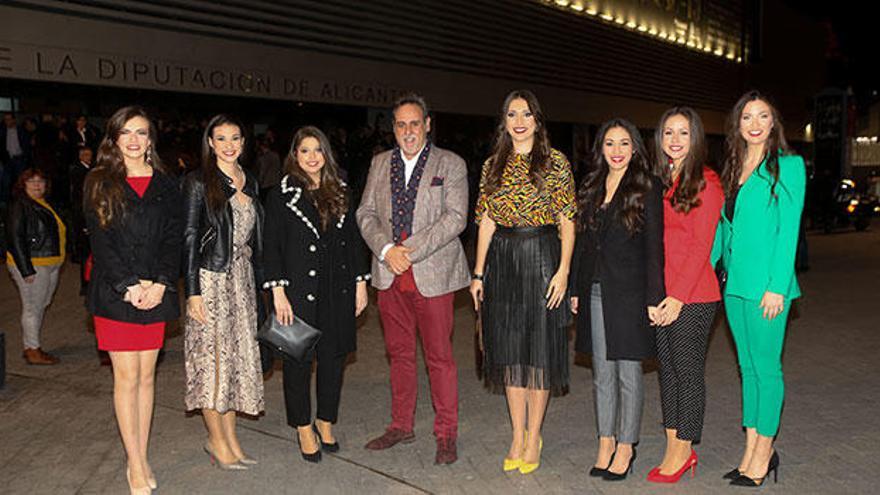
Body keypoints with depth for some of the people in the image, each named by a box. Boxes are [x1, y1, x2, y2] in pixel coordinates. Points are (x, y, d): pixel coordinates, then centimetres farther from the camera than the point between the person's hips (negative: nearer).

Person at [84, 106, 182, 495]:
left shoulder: (165, 186, 9)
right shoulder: (99, 183, 3)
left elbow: (174, 239, 4)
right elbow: (100, 241, -5)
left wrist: (161, 284, -10)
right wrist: (129, 286, -13)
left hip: (155, 292, 2)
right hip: (115, 294, -2)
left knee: (146, 375, 8)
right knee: (126, 376, -1)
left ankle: (142, 459, 19)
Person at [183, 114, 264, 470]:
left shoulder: (250, 183, 12)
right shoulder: (199, 182, -6)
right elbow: (189, 238, -9)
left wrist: (260, 282, 13)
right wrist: (192, 291, -13)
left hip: (242, 277, 6)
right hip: (211, 279, -6)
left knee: (238, 354, 9)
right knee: (213, 355, 0)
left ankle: (230, 437, 20)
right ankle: (216, 439, 14)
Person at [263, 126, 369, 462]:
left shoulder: (341, 193, 10)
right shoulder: (282, 195, -2)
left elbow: (354, 239, 12)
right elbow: (272, 247, -5)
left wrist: (360, 282, 7)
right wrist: (278, 291, -11)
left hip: (337, 290, 4)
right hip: (299, 290, -3)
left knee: (334, 356, 9)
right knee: (299, 360, 5)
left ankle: (326, 421, 27)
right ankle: (304, 428, 21)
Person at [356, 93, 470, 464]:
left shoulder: (450, 164, 0)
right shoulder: (380, 163, 12)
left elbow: (456, 217, -9)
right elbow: (366, 213, 8)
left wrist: (411, 250, -16)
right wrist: (386, 249, -10)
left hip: (433, 275, -4)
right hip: (389, 275, 4)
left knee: (439, 357, 1)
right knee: (399, 353, 14)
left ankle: (446, 435, 14)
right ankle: (402, 425, 28)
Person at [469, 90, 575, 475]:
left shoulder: (555, 162, 0)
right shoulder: (493, 165, 10)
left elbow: (567, 222, -3)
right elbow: (487, 222, 9)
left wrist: (563, 271, -11)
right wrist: (478, 273, 5)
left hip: (542, 258, -3)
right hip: (502, 261, 4)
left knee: (540, 349, 3)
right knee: (509, 349, 7)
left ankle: (533, 438, 16)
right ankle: (517, 436, 19)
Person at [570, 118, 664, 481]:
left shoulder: (647, 187, -3)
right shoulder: (590, 188, 12)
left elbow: (654, 247, -7)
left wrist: (653, 298, -11)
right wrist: (575, 289, 11)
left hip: (629, 291, -5)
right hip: (595, 291, 5)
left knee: (628, 373, 4)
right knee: (602, 372, 11)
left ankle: (626, 446, 18)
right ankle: (605, 443, 22)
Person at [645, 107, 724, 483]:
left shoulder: (705, 182, -7)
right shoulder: (659, 181, 13)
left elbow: (701, 245, -12)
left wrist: (679, 295, -16)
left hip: (693, 295, -7)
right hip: (661, 294, 7)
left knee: (687, 369, 3)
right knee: (667, 368, 11)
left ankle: (683, 451, 16)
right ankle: (674, 448, 22)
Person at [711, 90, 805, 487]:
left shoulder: (788, 165, -5)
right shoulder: (732, 170, 14)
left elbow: (788, 228, -11)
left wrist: (777, 286, -15)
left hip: (766, 283, -7)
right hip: (734, 283, 7)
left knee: (765, 367, 1)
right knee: (747, 366, 12)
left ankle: (764, 452, 13)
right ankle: (752, 449, 22)